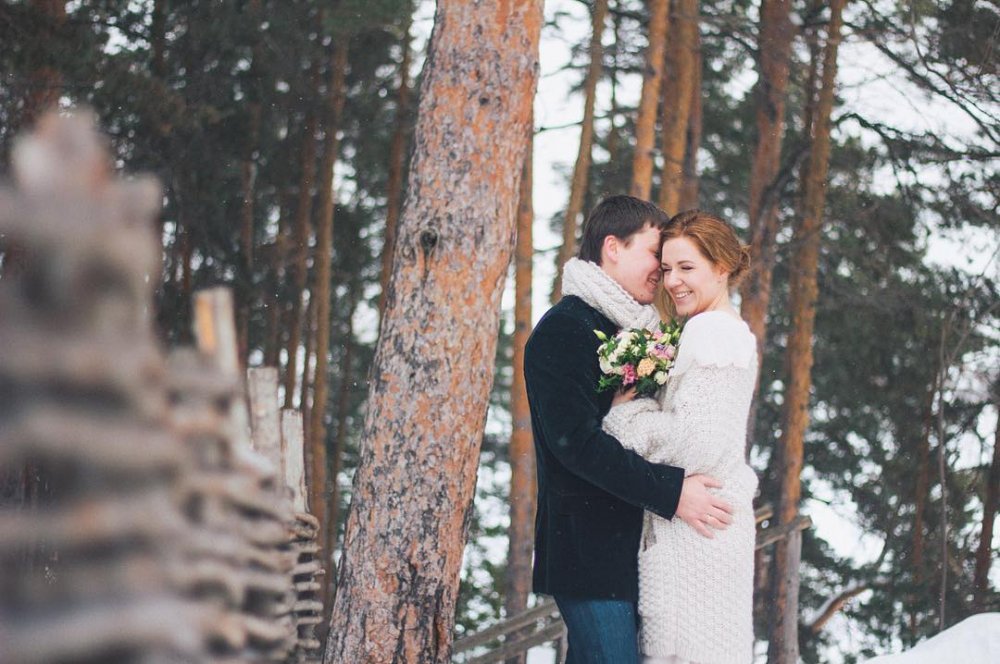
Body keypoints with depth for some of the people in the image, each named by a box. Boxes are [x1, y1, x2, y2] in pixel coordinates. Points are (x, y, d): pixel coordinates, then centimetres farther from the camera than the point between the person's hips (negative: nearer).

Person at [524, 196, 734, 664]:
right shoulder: (564, 330, -11)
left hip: (629, 540, 9)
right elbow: (575, 440, -21)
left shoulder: (630, 331, 18)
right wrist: (670, 492, -21)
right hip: (589, 547, -9)